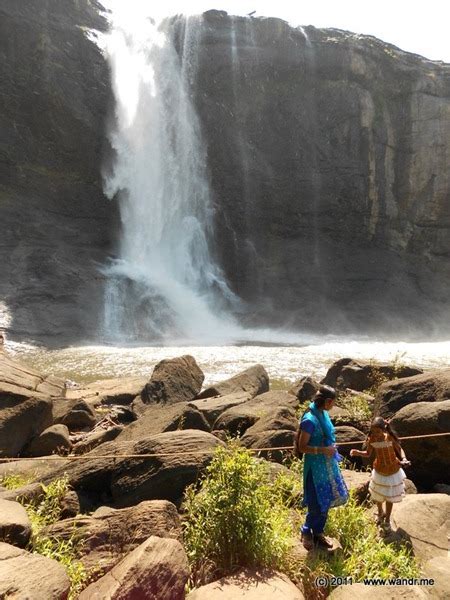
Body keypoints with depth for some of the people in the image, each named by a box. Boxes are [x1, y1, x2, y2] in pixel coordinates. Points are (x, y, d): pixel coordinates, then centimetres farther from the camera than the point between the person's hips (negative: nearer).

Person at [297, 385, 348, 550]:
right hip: (315, 466, -8)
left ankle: (318, 532, 36)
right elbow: (302, 447, -21)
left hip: (328, 464, 8)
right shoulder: (310, 420, -25)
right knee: (317, 503, 4)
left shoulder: (324, 414, 1)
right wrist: (322, 450, -27)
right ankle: (306, 532, 29)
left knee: (326, 500, 18)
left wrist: (332, 451, 16)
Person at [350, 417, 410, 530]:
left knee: (389, 497, 16)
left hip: (393, 472, -2)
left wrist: (404, 459, -27)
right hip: (379, 472, 2)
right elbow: (368, 453, -6)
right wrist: (357, 452, -24)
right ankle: (380, 513, 51)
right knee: (378, 496, 20)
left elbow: (399, 449, -10)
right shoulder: (371, 439, -20)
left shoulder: (390, 437, -27)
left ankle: (387, 519, 40)